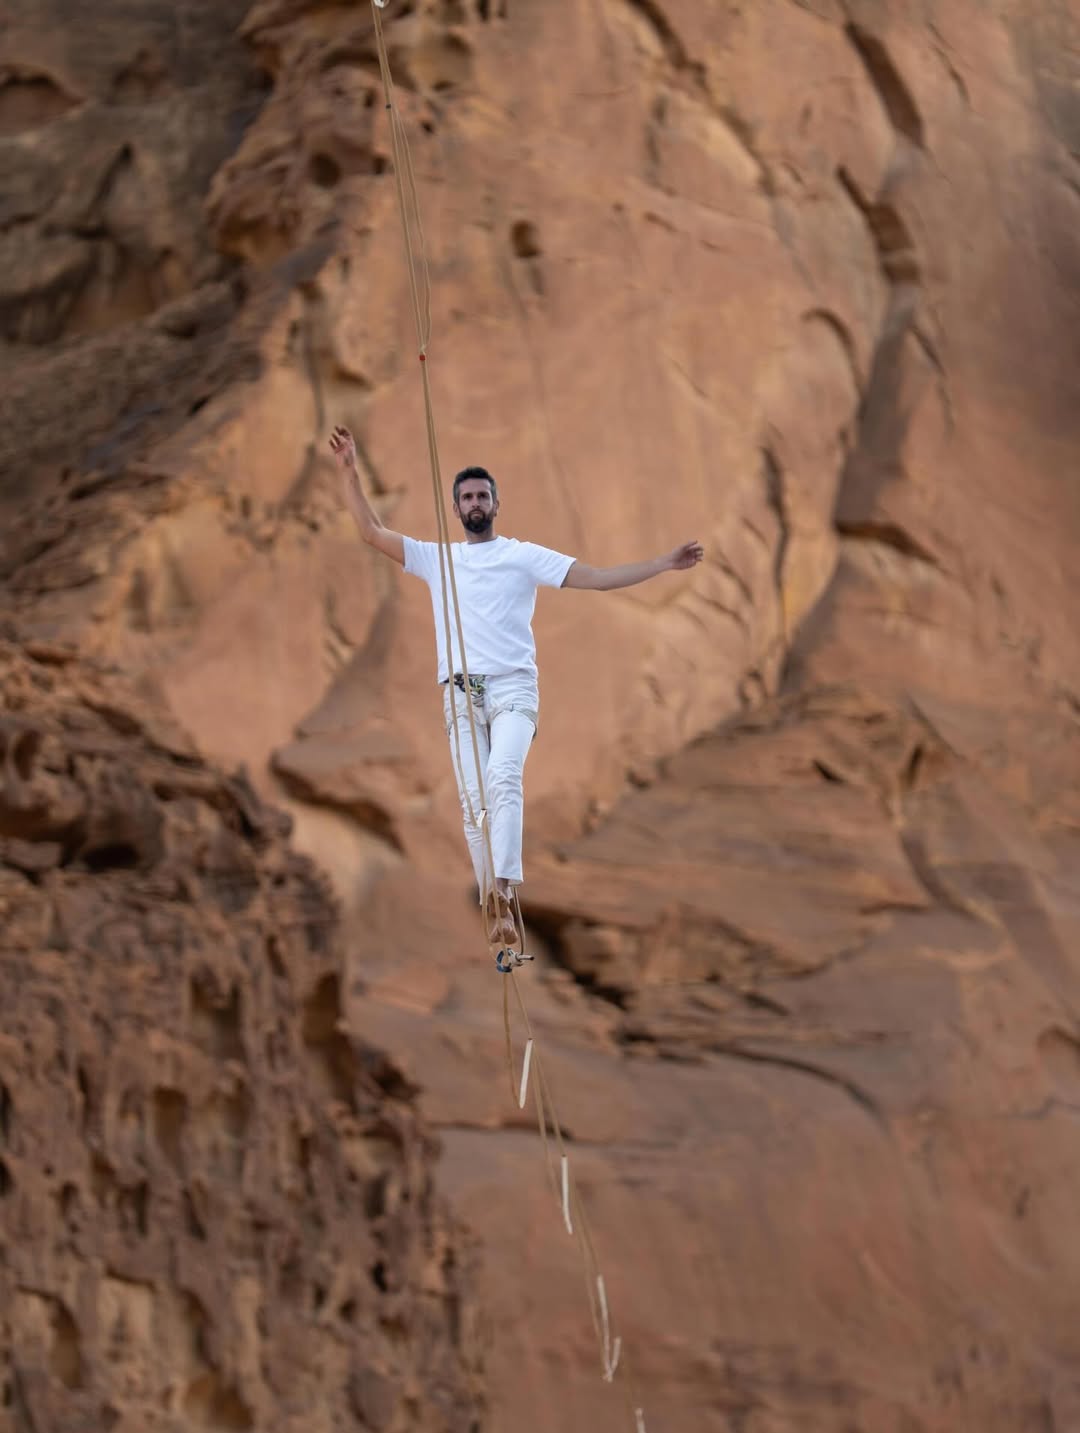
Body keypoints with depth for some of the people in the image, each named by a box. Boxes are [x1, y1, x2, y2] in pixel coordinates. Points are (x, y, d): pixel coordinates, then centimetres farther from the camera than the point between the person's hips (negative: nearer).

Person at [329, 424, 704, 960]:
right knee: (474, 801, -3)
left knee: (503, 780, -26)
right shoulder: (435, 559, 17)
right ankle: (496, 913, 0)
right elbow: (372, 531, 16)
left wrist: (664, 564, -7)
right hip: (461, 695, 3)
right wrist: (350, 471, 8)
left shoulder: (525, 556, 8)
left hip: (513, 689, -3)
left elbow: (598, 578, 3)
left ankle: (503, 891, -38)